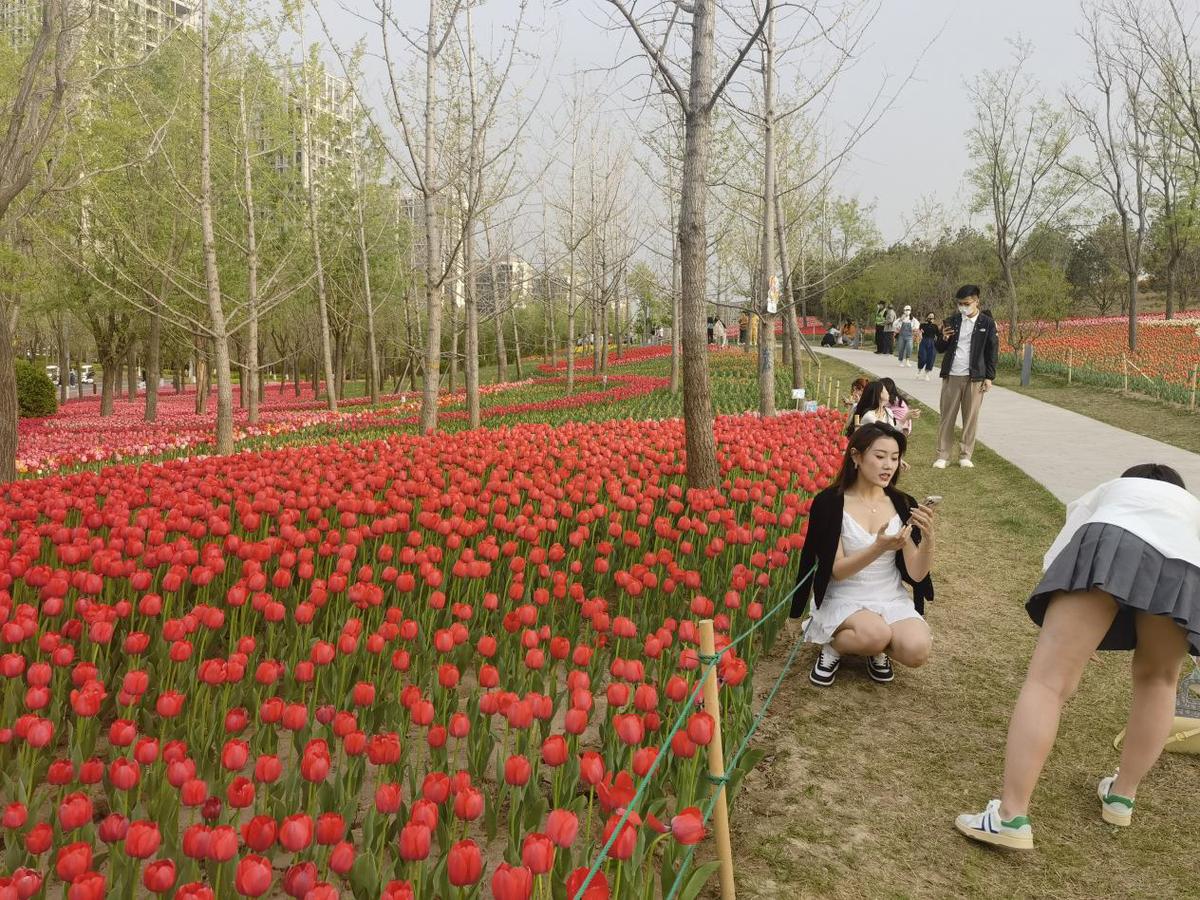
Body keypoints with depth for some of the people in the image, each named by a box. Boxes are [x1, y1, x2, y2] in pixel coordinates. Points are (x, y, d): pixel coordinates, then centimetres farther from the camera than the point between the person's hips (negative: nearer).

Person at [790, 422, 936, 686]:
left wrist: (928, 537, -25)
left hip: (892, 600, 3)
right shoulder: (830, 502, -12)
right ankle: (832, 646, -1)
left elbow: (917, 574, -6)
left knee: (917, 651, -26)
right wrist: (880, 548, -31)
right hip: (844, 600, -3)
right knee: (875, 634, -34)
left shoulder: (902, 504, -1)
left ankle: (877, 650, 8)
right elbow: (836, 571, -16)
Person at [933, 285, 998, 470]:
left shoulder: (987, 323, 2)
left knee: (970, 418, 4)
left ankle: (965, 456, 13)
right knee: (947, 417, 2)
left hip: (975, 378, -1)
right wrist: (943, 338, -11)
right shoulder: (951, 321, 8)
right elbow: (940, 349, 11)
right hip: (951, 376, 1)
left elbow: (992, 351, 4)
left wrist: (989, 377, -1)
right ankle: (942, 456, 6)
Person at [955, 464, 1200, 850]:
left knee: (1047, 680, -6)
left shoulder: (1107, 490, 42)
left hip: (1115, 542, -3)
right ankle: (1122, 796, 33)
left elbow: (1057, 558, 33)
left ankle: (1011, 816, -15)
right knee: (1157, 678, 29)